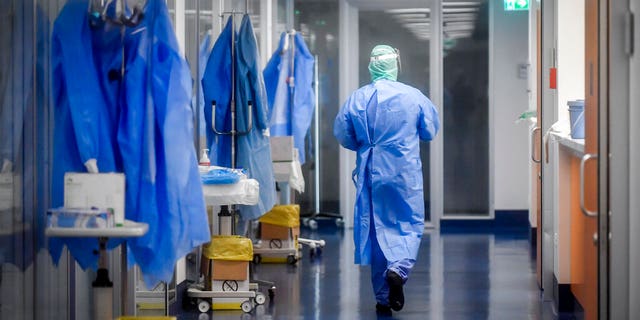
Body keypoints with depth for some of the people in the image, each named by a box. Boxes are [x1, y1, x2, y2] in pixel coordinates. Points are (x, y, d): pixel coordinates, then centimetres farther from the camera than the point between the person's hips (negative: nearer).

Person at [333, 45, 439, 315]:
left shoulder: (357, 99, -3)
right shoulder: (413, 96, -6)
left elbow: (342, 135, 4)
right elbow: (431, 131, 6)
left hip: (371, 174, 2)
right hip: (406, 174, -2)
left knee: (376, 229, 9)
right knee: (410, 226, 8)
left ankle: (383, 298, 12)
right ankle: (399, 268, -21)